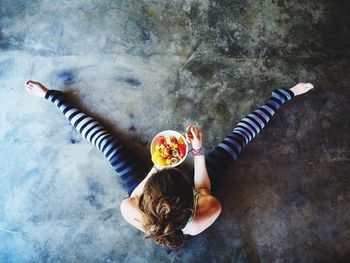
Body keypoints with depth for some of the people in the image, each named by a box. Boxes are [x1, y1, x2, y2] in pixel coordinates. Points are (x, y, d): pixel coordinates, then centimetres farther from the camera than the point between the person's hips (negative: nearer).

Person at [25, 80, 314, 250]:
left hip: (149, 199, 0)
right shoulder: (208, 214, -42)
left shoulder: (131, 212, -42)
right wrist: (199, 151, -25)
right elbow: (204, 191, -18)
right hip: (189, 199, 1)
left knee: (109, 144, 5)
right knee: (236, 140, 0)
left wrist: (155, 168, -29)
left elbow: (134, 194, -17)